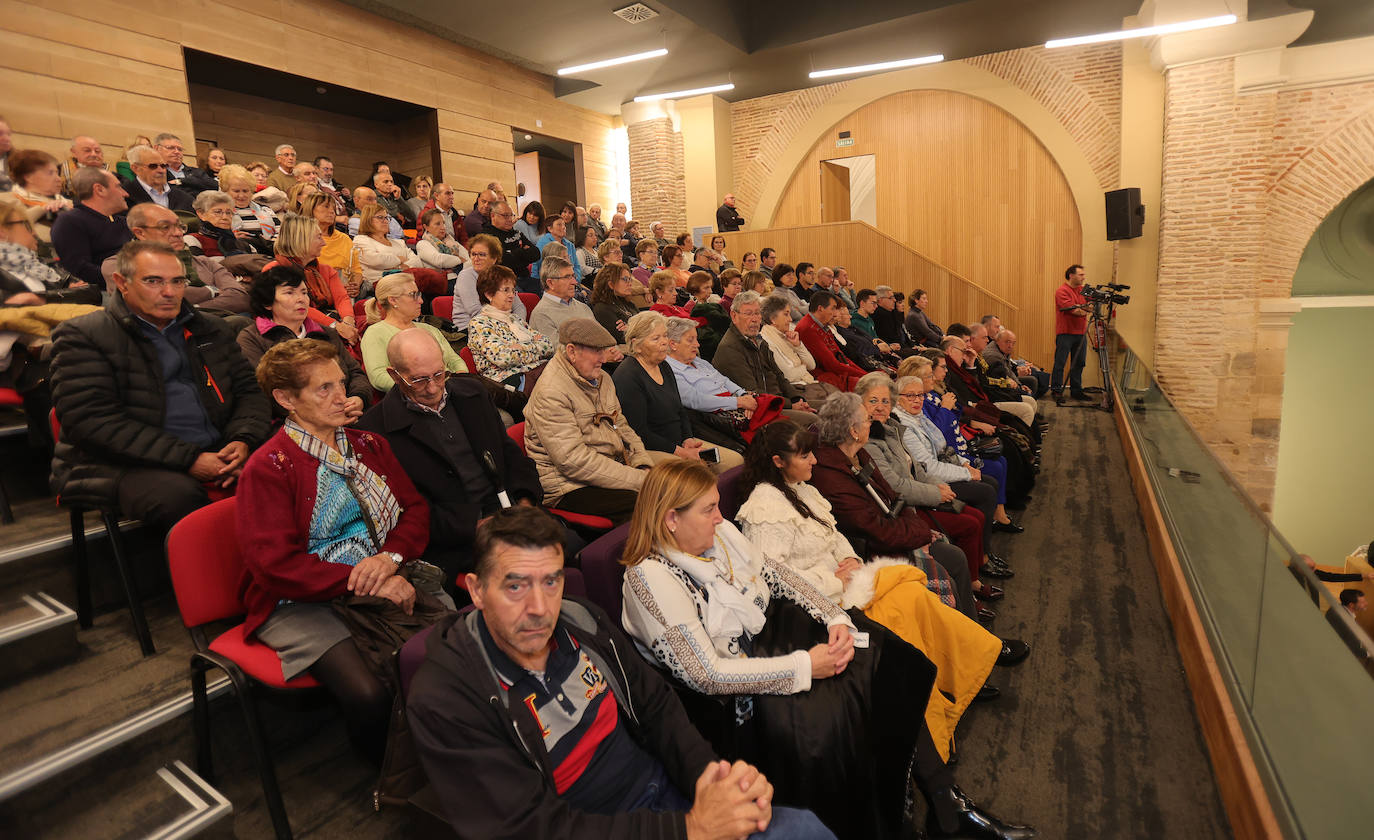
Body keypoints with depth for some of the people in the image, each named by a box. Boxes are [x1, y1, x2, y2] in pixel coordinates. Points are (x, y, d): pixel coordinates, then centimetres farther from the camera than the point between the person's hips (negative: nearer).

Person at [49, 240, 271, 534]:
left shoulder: (211, 329, 20)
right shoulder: (82, 337, 3)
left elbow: (248, 390, 18)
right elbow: (94, 421, -9)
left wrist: (243, 441, -5)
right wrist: (188, 460, -17)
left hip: (214, 453, 5)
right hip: (127, 465, -4)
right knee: (180, 495, -37)